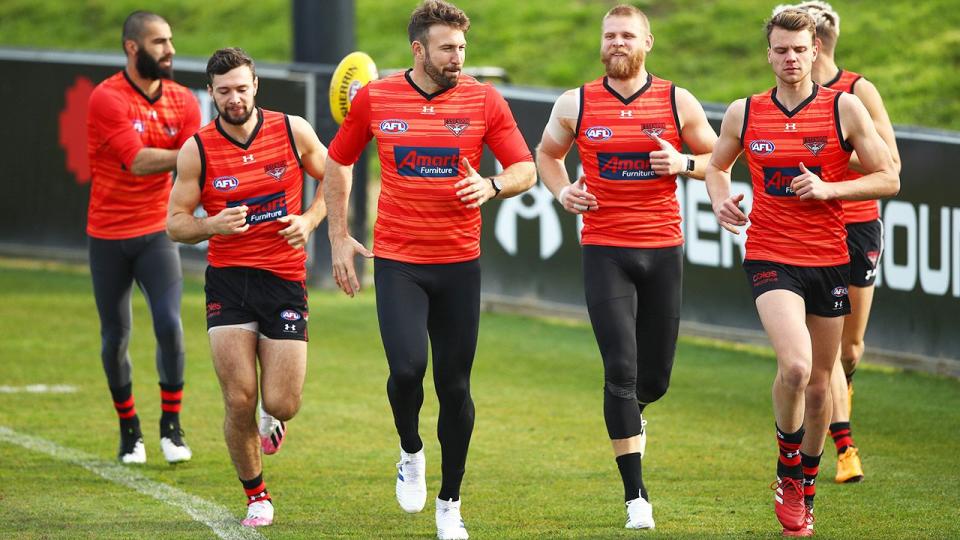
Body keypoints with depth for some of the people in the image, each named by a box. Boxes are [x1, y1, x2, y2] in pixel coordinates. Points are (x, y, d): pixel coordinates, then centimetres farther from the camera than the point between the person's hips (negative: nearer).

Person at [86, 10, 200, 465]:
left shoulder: (182, 101, 2)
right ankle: (129, 430, 22)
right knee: (115, 338, 4)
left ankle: (171, 425, 0)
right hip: (108, 237, -2)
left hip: (156, 232, 2)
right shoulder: (107, 99, -12)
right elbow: (137, 161, -23)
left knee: (169, 323, -15)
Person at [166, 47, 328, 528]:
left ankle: (273, 418, 35)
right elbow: (175, 223, 1)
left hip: (285, 278, 0)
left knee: (281, 404, -5)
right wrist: (212, 226, -20)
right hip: (227, 280, 0)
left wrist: (309, 220, -4)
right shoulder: (197, 150, -3)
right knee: (239, 401, -8)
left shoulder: (293, 131, -2)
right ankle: (256, 496, 13)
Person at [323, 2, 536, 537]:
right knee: (407, 368, -17)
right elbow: (338, 162, 13)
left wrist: (492, 186, -21)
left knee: (455, 385, 4)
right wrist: (339, 238, 9)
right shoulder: (374, 99, -1)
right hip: (397, 261, -1)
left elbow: (526, 169, 1)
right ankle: (411, 453, 15)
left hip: (459, 262, 1)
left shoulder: (484, 101, -3)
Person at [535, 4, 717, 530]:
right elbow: (547, 153, 18)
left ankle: (630, 410, 47)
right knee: (621, 369, -12)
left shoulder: (678, 102, 1)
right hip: (604, 250, -1)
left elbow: (717, 159, 10)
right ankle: (636, 496, -8)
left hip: (663, 250, 1)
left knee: (654, 378, 8)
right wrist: (563, 191, -2)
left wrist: (684, 163, -11)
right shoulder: (575, 105, 1)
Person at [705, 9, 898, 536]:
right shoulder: (743, 113, 2)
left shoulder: (844, 108, -2)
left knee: (819, 383, 10)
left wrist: (828, 189, -14)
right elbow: (717, 166, 20)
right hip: (770, 258, -1)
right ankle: (787, 468, 0)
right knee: (795, 365, -24)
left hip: (829, 260, 1)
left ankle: (805, 488, 30)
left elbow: (888, 179, 0)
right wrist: (721, 200, -2)